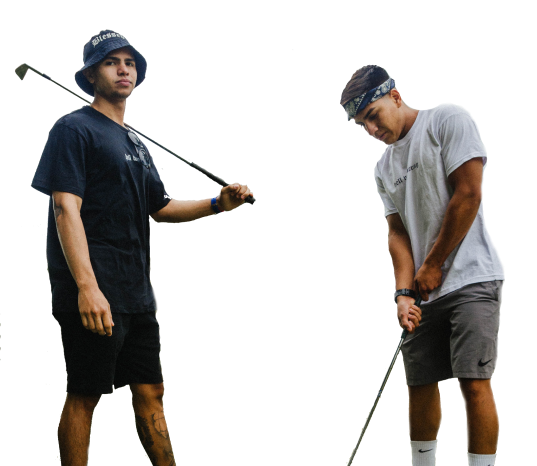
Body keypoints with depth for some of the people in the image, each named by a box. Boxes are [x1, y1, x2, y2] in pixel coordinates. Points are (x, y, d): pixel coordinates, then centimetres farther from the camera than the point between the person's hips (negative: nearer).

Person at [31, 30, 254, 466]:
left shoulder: (135, 143, 20)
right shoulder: (75, 128, -5)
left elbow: (161, 208, 29)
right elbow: (66, 208, -15)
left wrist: (217, 203, 11)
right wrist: (87, 286, -26)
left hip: (137, 294, 8)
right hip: (95, 294, -8)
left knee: (151, 392, 9)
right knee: (85, 396, -4)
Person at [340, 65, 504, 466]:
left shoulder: (449, 119, -4)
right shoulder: (384, 168, 17)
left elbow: (468, 194, -11)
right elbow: (398, 232, 11)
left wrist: (433, 266, -7)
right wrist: (405, 291, -7)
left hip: (472, 279, -7)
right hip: (425, 289, 7)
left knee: (474, 384, -13)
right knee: (420, 386, 8)